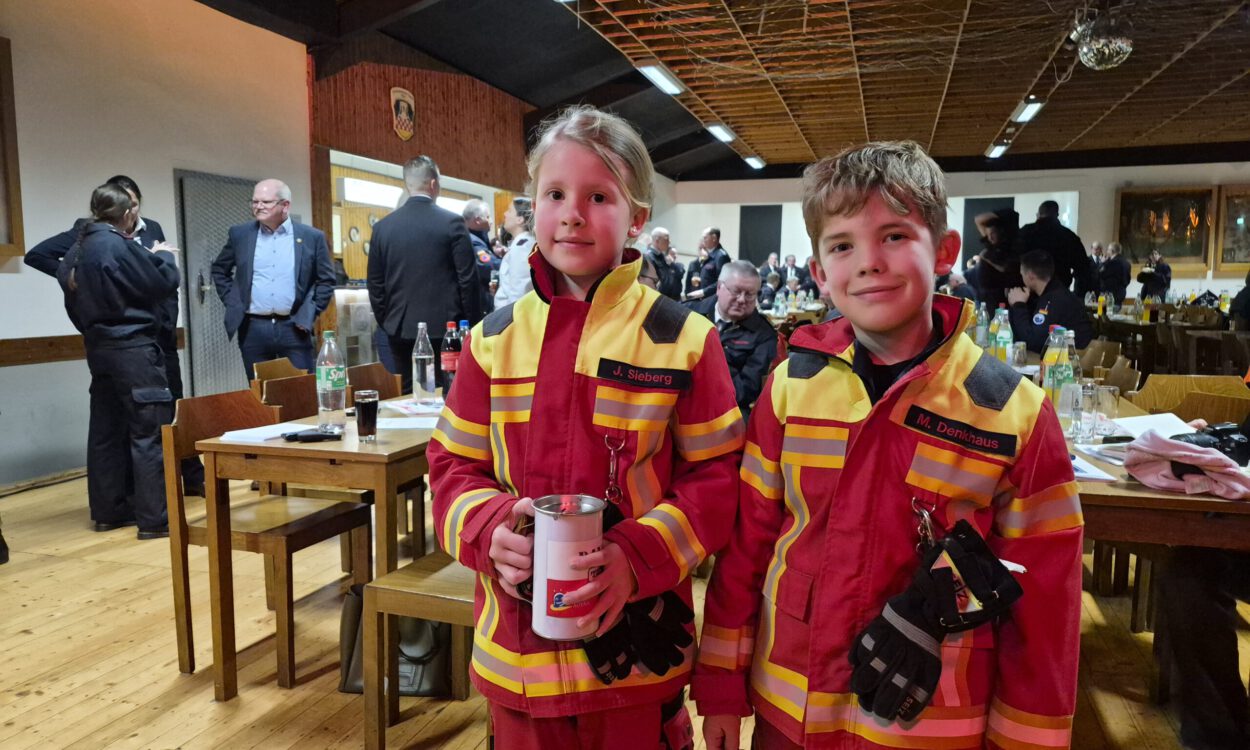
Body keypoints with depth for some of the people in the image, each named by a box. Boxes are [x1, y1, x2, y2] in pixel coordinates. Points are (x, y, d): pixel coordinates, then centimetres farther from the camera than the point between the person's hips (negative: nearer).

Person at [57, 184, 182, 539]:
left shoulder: (78, 248, 9)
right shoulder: (118, 245, -16)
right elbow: (164, 283, -13)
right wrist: (164, 256, 6)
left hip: (98, 347, 9)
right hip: (132, 347, -9)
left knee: (106, 429, 13)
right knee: (150, 429, -6)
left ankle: (108, 510, 21)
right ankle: (155, 517, -6)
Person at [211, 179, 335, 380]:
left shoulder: (312, 237, 0)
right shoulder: (239, 234, 6)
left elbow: (326, 280, 5)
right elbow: (219, 270, 19)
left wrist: (310, 314, -2)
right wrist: (231, 302, 8)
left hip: (294, 329, -2)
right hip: (253, 329, 2)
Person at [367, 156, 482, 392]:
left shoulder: (383, 226, 4)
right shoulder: (452, 222, -6)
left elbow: (375, 284, 7)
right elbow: (468, 280, -7)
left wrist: (386, 323, 17)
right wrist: (472, 325, 2)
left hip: (401, 329, 3)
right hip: (444, 328, -3)